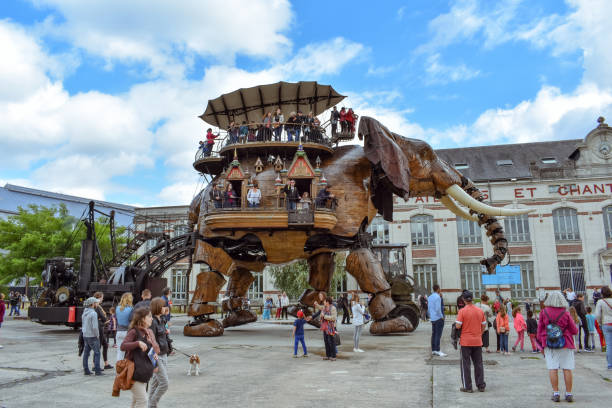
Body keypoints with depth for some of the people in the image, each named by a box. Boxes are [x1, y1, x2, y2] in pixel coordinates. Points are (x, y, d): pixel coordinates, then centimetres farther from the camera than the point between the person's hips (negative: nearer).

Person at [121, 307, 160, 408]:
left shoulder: (149, 332, 9)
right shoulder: (134, 332, -13)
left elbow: (156, 347, 17)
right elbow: (123, 346, -22)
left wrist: (155, 353, -3)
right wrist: (138, 343, -31)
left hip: (145, 372, 8)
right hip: (135, 371, -8)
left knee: (136, 400, 20)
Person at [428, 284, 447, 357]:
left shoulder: (429, 297, 12)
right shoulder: (438, 297, -14)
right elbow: (438, 309, -19)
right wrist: (442, 316, -8)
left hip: (432, 318, 8)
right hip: (438, 318, -8)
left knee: (434, 334, 10)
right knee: (438, 334, -8)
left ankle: (433, 350, 13)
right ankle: (437, 350, -9)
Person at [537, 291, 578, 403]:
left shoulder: (544, 312, -3)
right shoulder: (565, 314, -6)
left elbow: (540, 329, 2)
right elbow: (574, 330, 2)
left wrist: (541, 345, 12)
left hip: (549, 344, 1)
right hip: (565, 344, 0)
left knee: (552, 368, 2)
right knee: (567, 369, 6)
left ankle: (555, 393, 2)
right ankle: (568, 394, 10)